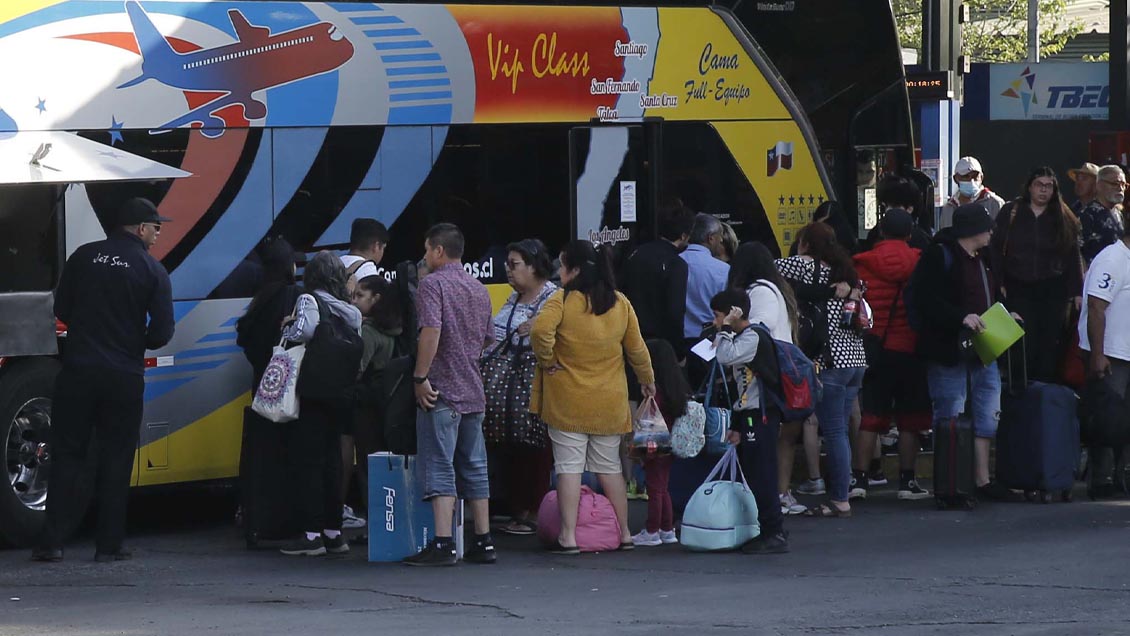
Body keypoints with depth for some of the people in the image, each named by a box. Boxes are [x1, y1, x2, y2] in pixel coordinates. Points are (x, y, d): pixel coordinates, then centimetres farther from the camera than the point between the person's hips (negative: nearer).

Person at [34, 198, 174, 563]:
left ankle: (53, 541, 0)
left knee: (67, 454, 6)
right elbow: (162, 331, -6)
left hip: (78, 370, 2)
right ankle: (109, 544, 7)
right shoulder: (152, 270, -4)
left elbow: (61, 309, 8)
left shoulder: (84, 258, 2)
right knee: (116, 459, 8)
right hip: (124, 376, -2)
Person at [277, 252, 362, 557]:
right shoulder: (352, 312, 11)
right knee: (331, 461, 13)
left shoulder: (309, 301, -9)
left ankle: (312, 534, -5)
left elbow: (305, 330, -26)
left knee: (307, 462, -3)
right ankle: (333, 531, 16)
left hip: (312, 393, -7)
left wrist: (288, 328, -8)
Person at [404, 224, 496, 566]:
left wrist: (421, 377, -18)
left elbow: (431, 331, -21)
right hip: (473, 391, 7)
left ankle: (443, 544, -15)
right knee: (474, 467, 11)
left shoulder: (432, 283, -8)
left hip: (441, 391, -7)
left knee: (439, 467, -8)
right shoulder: (479, 290, 16)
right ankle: (483, 542, 12)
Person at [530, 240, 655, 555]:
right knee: (610, 466, 15)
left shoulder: (562, 301, -11)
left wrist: (547, 361, -11)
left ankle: (568, 537, -6)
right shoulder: (620, 304, 3)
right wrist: (647, 380, 24)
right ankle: (624, 534, 17)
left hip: (568, 401, -4)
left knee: (568, 466, -1)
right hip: (609, 404, 4)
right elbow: (636, 348, 9)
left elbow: (540, 331, -28)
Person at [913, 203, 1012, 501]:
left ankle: (982, 479, 16)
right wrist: (962, 317, -27)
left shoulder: (985, 259, 17)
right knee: (950, 417, -3)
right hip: (948, 352, -8)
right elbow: (926, 301, -18)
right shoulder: (939, 257, -10)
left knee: (986, 417, 9)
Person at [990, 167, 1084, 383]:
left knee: (1050, 343, 2)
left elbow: (1074, 258, 7)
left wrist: (1077, 292, 1)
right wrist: (998, 283, -6)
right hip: (1019, 289, -1)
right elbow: (996, 250, 2)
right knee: (1024, 342, -7)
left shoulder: (1064, 219, 6)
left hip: (1053, 290, 1)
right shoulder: (1010, 213, 3)